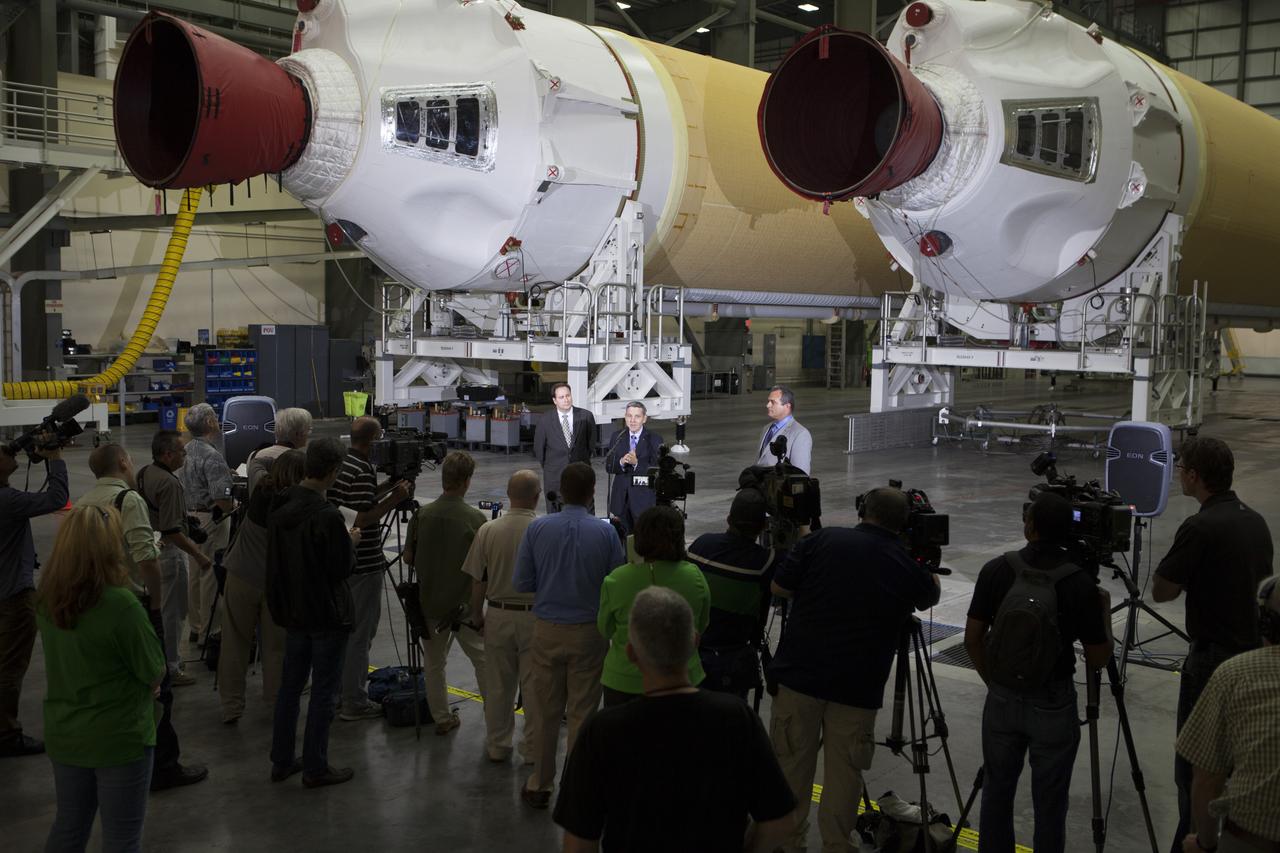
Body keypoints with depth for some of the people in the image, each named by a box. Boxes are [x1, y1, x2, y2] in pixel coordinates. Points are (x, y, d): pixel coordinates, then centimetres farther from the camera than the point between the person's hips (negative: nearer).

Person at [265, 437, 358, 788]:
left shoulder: (280, 508, 1)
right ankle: (315, 768, 12)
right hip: (327, 614, -7)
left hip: (293, 611, 8)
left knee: (290, 684, 17)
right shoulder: (328, 516, -24)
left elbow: (275, 558, 10)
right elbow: (342, 568, -18)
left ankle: (282, 761, 25)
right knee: (324, 692, 4)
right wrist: (351, 542, -1)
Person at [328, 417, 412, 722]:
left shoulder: (340, 464, 9)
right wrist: (394, 499, -17)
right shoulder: (362, 471, -20)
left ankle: (343, 690, 30)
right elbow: (362, 519, -24)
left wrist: (385, 488, 14)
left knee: (347, 628, 20)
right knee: (360, 633, -1)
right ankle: (354, 702, 6)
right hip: (363, 565, -10)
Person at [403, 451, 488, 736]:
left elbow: (408, 557, 2)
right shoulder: (475, 519, -16)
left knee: (434, 663, 16)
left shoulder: (422, 515, -7)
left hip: (429, 603, 3)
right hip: (464, 605, -3)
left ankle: (442, 719, 23)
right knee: (484, 661, 10)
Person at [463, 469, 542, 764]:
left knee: (498, 685, 15)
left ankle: (497, 746, 26)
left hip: (498, 616, 2)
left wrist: (477, 616, 12)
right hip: (535, 617, -2)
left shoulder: (488, 531, -8)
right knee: (534, 686, 9)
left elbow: (478, 581, -3)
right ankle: (532, 749, 18)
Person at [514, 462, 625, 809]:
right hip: (589, 632, -1)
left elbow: (522, 584, -3)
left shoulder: (537, 529, -6)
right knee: (582, 714, 8)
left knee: (545, 712, 13)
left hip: (547, 630, 2)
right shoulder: (606, 532, -11)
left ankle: (540, 785, 24)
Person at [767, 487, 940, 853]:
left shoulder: (822, 540, -4)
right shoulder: (909, 568, 0)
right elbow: (932, 594, 23)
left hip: (800, 674, 0)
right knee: (843, 774, 10)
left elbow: (779, 587, 2)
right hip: (858, 686, 0)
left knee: (791, 765, 11)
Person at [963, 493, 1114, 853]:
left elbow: (972, 639, -2)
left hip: (1002, 699, 2)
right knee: (1049, 800, 8)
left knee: (997, 791, 15)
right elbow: (1098, 659, -6)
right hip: (1053, 703, -2)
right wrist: (1105, 608, 9)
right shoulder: (1081, 583, -13)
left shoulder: (995, 570, -7)